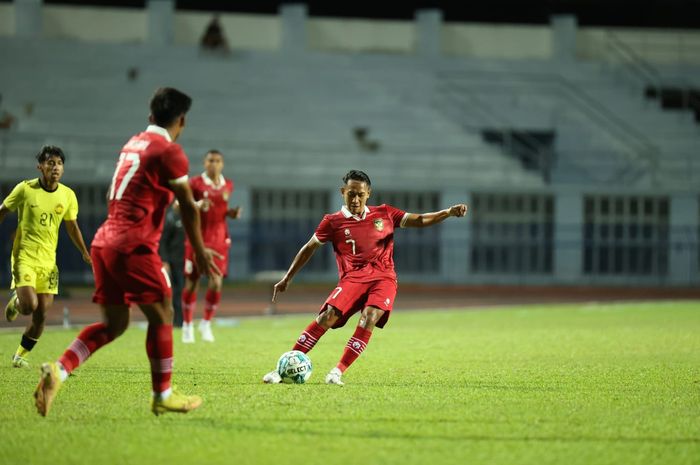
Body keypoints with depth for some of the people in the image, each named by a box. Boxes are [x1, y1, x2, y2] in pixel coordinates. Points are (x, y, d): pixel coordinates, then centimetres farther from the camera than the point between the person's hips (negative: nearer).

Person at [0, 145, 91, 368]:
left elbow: (72, 227, 15)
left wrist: (85, 253, 9)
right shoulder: (25, 189, -9)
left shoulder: (68, 195, 2)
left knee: (41, 315, 0)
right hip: (24, 256, -4)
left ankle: (21, 355, 20)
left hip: (48, 260, 4)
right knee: (30, 306, -19)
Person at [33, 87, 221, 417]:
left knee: (114, 324, 10)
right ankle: (162, 396, 5)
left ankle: (58, 371, -6)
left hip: (104, 241, 8)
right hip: (133, 246, -8)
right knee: (162, 316, 2)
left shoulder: (132, 144, 18)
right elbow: (188, 207, -6)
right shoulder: (169, 152, -7)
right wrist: (200, 253, 2)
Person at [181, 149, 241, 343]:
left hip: (219, 239, 3)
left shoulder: (228, 185, 8)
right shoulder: (195, 183, -5)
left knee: (216, 283, -9)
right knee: (192, 282, 2)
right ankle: (187, 325, 20)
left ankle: (206, 324, 9)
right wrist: (197, 205, -24)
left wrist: (232, 213, 0)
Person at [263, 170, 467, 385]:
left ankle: (338, 372, -25)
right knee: (328, 316, -23)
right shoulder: (333, 222, 6)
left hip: (383, 278, 1)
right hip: (352, 278, -1)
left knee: (370, 317, -27)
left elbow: (420, 220, 13)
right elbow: (309, 248, 15)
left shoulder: (384, 214, 11)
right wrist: (287, 279, 15)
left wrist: (449, 212, -2)